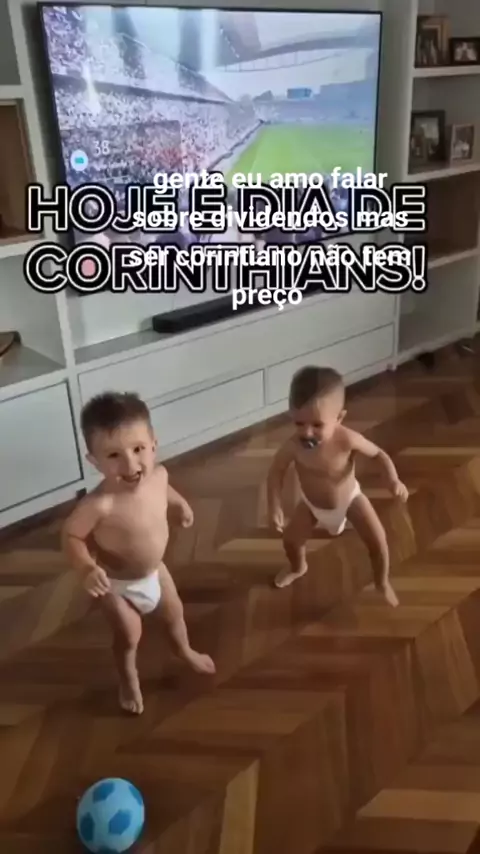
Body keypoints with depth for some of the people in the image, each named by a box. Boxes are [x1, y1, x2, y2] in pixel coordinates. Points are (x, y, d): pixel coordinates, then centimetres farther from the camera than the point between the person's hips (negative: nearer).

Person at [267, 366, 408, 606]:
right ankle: (297, 568, 48)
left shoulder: (348, 440, -37)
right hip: (311, 504, 2)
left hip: (350, 499, -1)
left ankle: (382, 583, 29)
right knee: (290, 538, 10)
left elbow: (379, 454, -19)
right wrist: (274, 507, -23)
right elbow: (276, 472, -15)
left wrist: (394, 480, -34)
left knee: (378, 540, -3)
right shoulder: (293, 446, -35)